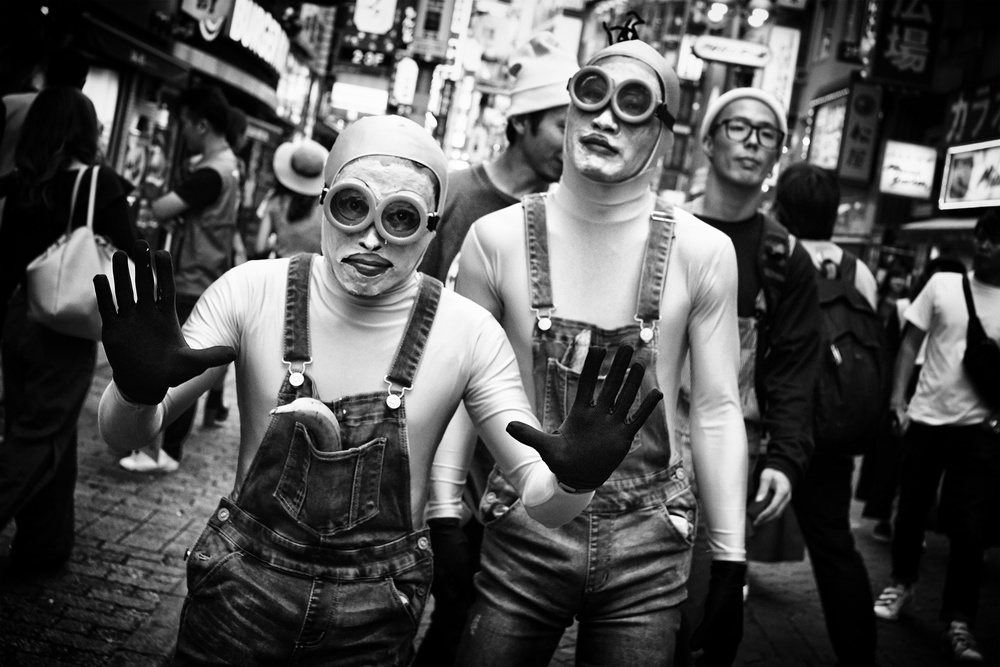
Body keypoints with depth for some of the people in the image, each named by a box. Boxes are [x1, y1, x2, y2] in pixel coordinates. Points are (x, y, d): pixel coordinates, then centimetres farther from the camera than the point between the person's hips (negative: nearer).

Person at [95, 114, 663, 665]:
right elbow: (126, 436, -8)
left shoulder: (469, 333, -14)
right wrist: (138, 390, -31)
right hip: (243, 581, 1)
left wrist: (574, 482, -33)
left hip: (377, 615, 0)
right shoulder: (252, 291, -13)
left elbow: (543, 503, -10)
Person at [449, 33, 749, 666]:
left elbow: (718, 411, -2)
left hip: (649, 547, 0)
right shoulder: (497, 238, -5)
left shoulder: (703, 252, -6)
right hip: (521, 535, 0)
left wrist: (730, 563, -1)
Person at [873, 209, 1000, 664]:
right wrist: (897, 396, -7)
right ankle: (902, 583, 35)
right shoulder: (942, 283, 1)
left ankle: (958, 622, 11)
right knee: (911, 510, 12)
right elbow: (911, 342, 2)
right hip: (925, 418, 1)